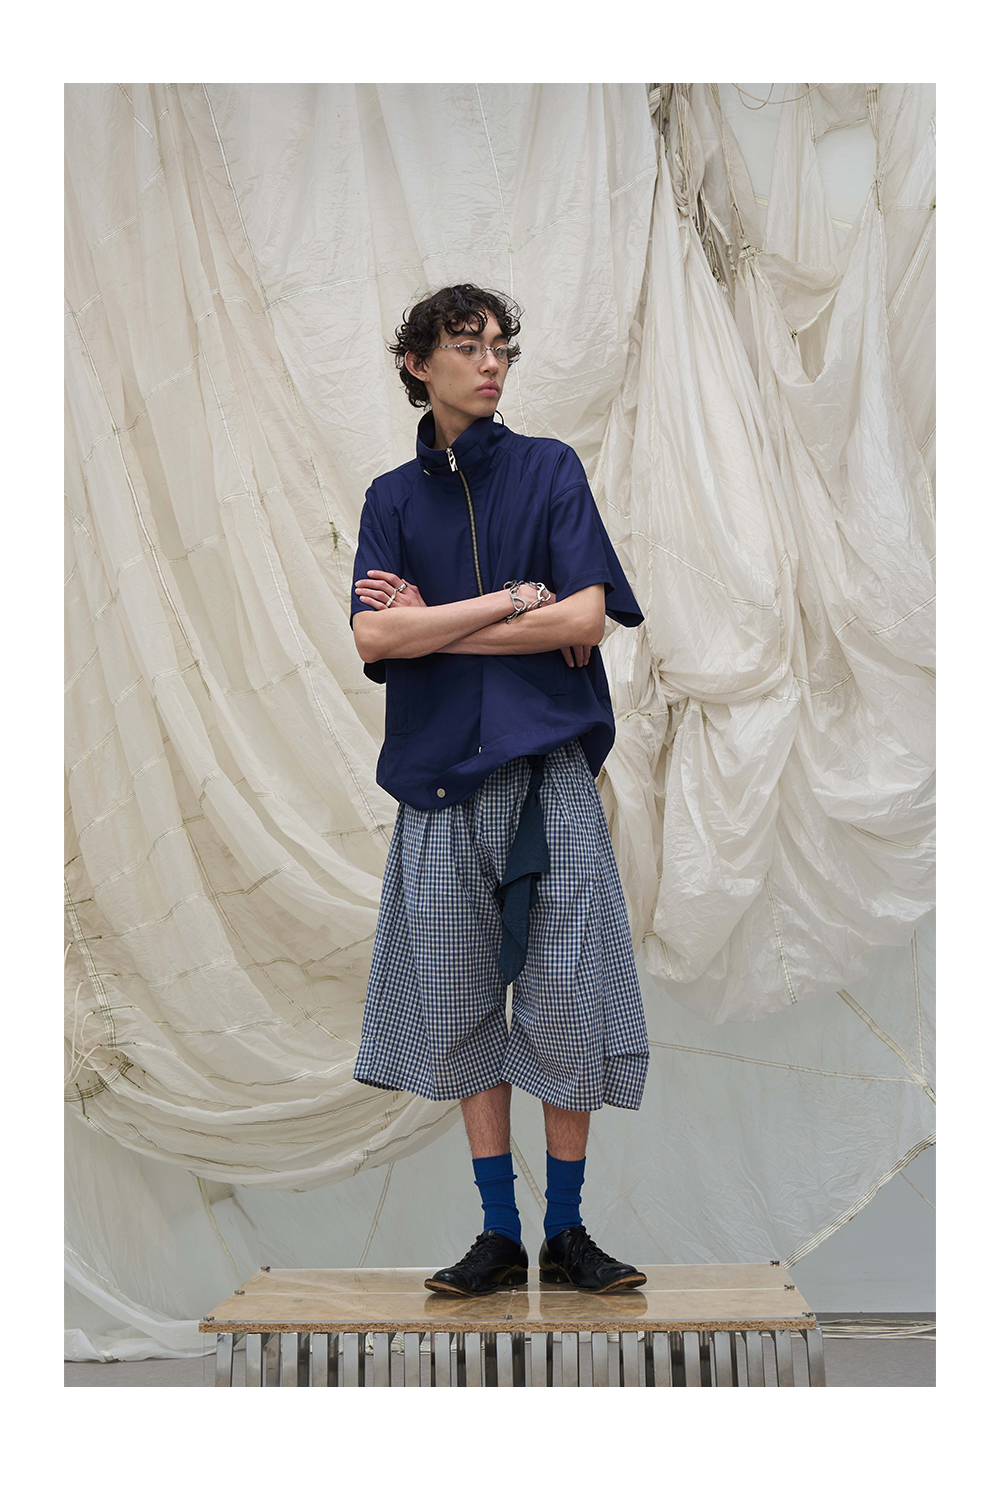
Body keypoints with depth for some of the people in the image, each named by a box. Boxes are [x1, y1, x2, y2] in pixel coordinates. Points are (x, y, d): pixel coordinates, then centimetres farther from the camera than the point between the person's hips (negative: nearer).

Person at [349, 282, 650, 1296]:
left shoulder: (549, 469, 6)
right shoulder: (394, 496, 11)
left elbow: (584, 617, -7)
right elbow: (372, 638, -4)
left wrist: (433, 624, -5)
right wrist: (516, 601, -9)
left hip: (548, 764, -2)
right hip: (440, 769, 2)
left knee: (565, 1002, -2)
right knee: (462, 1007, 4)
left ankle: (565, 1232, 12)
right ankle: (499, 1236, 16)